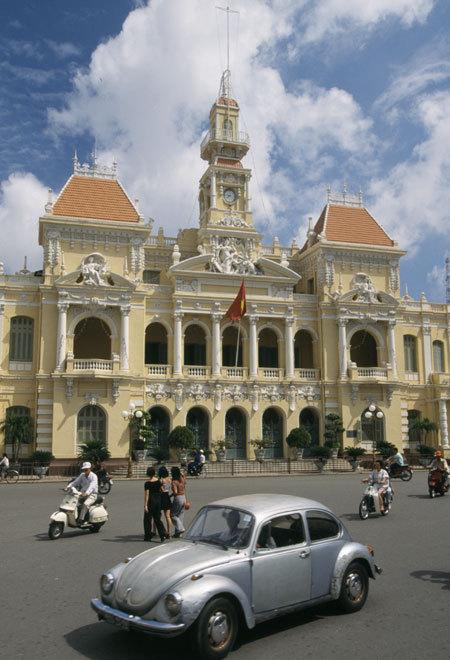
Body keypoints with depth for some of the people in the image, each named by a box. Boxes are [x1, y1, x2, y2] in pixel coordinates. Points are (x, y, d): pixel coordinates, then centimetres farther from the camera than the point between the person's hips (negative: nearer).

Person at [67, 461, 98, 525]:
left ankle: (81, 520, -31)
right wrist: (68, 486, -20)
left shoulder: (94, 476, -15)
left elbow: (92, 486, -30)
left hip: (92, 495, -7)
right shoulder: (82, 475, 7)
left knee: (85, 504, -33)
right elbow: (75, 482, -1)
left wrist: (86, 493, -47)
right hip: (83, 494, 7)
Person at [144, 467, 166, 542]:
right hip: (158, 500, 5)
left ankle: (148, 536, 16)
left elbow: (146, 494, -15)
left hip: (151, 501, -5)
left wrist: (145, 505, -15)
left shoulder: (147, 483, -14)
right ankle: (162, 535, -3)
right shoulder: (158, 481, 1)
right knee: (157, 519, 10)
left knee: (147, 519, 10)